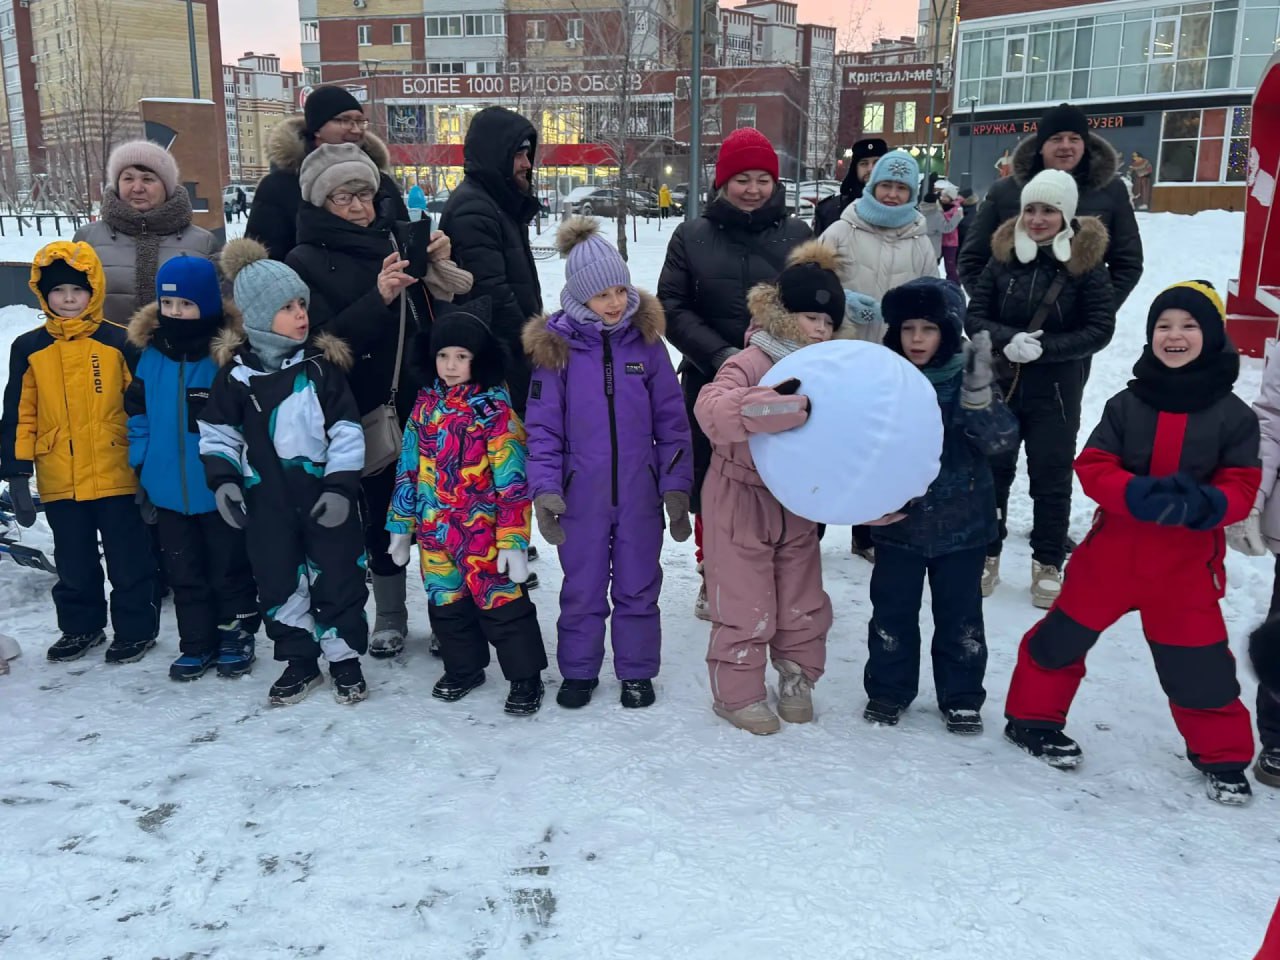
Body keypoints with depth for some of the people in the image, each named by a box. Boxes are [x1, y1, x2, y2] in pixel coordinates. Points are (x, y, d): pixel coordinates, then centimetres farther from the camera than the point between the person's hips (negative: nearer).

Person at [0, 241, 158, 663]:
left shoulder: (119, 342, -4)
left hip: (118, 478, -3)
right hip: (60, 483, 3)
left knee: (128, 560, 7)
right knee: (73, 564, 17)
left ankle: (135, 628, 22)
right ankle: (80, 627, 33)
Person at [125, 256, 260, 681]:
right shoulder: (151, 356, 0)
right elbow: (137, 412, 11)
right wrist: (141, 467, 9)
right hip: (169, 490, 5)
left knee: (230, 570, 11)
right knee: (184, 573, 15)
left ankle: (237, 636, 28)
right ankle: (197, 644, 28)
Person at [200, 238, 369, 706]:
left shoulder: (322, 364, -5)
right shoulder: (235, 371, -2)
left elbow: (346, 431, -6)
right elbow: (218, 433, 7)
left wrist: (340, 486, -12)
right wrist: (223, 480, -4)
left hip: (323, 491, -2)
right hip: (266, 498, 2)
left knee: (337, 576, 5)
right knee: (278, 581, 10)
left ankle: (345, 658, 21)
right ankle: (300, 660, 25)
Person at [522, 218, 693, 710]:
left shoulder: (645, 339, -3)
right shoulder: (555, 345, -6)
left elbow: (671, 419, 1)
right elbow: (543, 426, -5)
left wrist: (676, 484, -3)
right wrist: (545, 488, -15)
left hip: (640, 490, 1)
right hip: (581, 492, -1)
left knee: (638, 585, 12)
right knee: (582, 587, 12)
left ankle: (637, 671, 28)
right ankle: (578, 671, 29)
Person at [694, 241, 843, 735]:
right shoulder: (751, 363, -20)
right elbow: (710, 408, -39)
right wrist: (782, 405, -51)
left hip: (798, 504, 6)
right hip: (741, 500, -6)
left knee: (804, 603, 15)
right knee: (746, 607, 3)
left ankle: (797, 680, 36)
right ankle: (736, 693, 22)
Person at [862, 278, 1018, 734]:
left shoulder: (967, 379, -7)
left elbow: (1001, 439, -17)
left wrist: (980, 396, -32)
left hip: (960, 522, -1)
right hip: (898, 520, 1)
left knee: (960, 614, 11)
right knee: (892, 611, 11)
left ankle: (961, 696, 28)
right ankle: (888, 689, 29)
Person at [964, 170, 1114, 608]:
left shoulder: (1086, 262, -8)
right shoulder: (1004, 255, -2)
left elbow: (1100, 329, -10)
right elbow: (974, 316, -2)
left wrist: (1044, 349, -21)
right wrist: (1007, 340, -21)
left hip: (1057, 391, -2)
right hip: (999, 384, 2)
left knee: (1051, 478, 8)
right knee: (992, 471, 11)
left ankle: (1048, 565, 22)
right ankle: (986, 554, 27)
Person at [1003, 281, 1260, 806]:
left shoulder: (1233, 414, -3)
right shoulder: (1126, 404, -2)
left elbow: (1241, 489, -4)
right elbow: (1092, 466, -7)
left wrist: (1203, 505, -27)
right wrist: (1138, 495, -27)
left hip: (1186, 565, -1)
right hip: (1111, 554, 1)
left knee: (1199, 664, 5)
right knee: (1062, 637, 10)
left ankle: (1223, 756, 27)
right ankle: (1032, 717, 30)